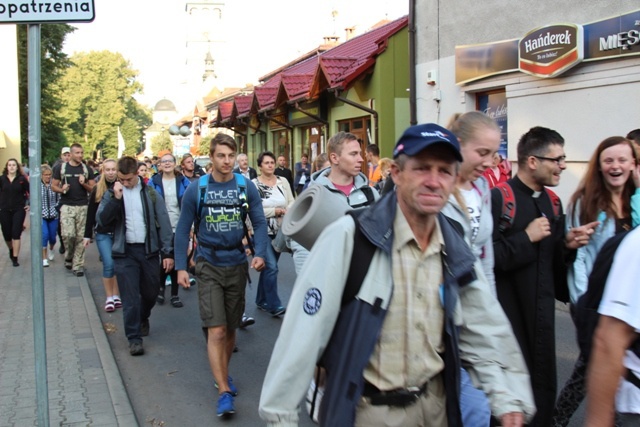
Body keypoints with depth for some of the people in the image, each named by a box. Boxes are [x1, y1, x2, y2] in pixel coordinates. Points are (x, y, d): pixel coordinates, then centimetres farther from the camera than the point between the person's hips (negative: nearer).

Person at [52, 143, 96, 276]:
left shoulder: (87, 169, 7)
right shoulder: (61, 168, 5)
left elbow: (93, 189, 7)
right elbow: (54, 186, 8)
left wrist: (84, 184, -12)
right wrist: (61, 189, -13)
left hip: (83, 207, 1)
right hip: (67, 206, -1)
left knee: (80, 237, 0)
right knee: (68, 234, -12)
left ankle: (78, 265, 8)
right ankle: (69, 257, 16)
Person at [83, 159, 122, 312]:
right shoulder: (97, 189, 1)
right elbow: (91, 214, 4)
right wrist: (87, 235, 5)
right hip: (103, 233, 0)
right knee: (108, 265, -4)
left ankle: (116, 296, 19)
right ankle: (109, 298, 9)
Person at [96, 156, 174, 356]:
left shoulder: (150, 193, 0)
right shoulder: (112, 194, 3)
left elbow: (164, 223, 0)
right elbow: (101, 220, -8)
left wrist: (167, 252, -6)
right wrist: (115, 198, -20)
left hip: (149, 250, 1)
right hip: (124, 252, -1)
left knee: (150, 293, 12)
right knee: (130, 297, -3)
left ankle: (143, 319, 42)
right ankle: (134, 338, 7)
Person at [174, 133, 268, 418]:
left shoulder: (247, 187, -4)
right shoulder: (196, 189, -6)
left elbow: (259, 223, -2)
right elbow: (183, 229, -1)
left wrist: (260, 253, -18)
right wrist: (180, 267, -6)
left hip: (237, 265, 2)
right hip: (208, 266, -2)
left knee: (230, 328, 16)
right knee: (216, 331, -10)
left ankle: (223, 374, 39)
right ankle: (224, 392, -3)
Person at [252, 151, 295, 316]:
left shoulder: (283, 181, 5)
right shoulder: (254, 184, -10)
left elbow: (291, 202, 4)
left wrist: (287, 211, -16)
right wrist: (274, 211, -17)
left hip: (280, 231, 5)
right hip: (263, 231, -5)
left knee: (268, 267, 15)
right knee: (271, 267, -12)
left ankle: (261, 300, 29)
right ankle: (274, 305, -5)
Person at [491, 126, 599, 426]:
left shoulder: (552, 202, 12)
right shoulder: (498, 198, -14)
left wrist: (567, 244, -1)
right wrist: (527, 238, -19)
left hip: (542, 311, 7)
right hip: (508, 312, -7)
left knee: (544, 389, 13)